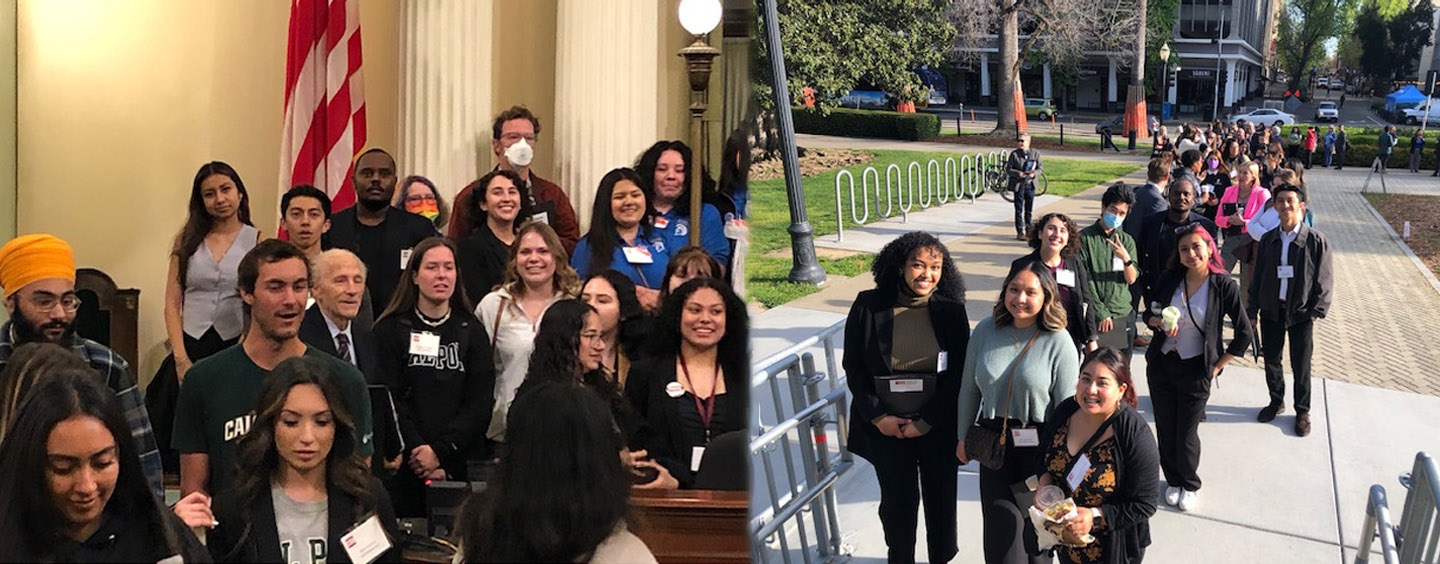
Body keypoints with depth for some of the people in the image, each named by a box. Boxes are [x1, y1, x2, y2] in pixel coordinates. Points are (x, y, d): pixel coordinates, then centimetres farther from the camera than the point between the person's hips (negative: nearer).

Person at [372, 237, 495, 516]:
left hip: (461, 464, 1)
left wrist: (440, 451, -8)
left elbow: (481, 403, 2)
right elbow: (389, 401, -3)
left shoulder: (472, 331, 9)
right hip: (406, 467, -1)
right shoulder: (391, 329, 5)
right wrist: (417, 450, -13)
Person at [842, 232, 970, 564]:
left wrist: (925, 422, -12)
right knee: (897, 499, 11)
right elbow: (853, 367, -2)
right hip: (885, 426, 0)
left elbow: (957, 374, -6)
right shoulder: (869, 306, -8)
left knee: (940, 498, 13)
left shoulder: (951, 311, -7)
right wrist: (878, 416, -10)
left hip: (937, 426, 0)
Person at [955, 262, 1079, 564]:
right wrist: (963, 437, 13)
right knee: (1001, 529, 2)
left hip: (1040, 448, -2)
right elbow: (969, 388, 8)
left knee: (1036, 526, 13)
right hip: (994, 444, 3)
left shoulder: (1059, 343, -13)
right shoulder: (985, 330, -3)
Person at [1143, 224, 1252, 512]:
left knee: (1186, 434, 6)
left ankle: (1190, 485, 31)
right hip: (1161, 365, 3)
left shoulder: (1223, 285, -13)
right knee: (1165, 429, 13)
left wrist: (1217, 367, -6)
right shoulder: (1169, 279, -4)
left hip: (1195, 370, -3)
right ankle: (1173, 481, 35)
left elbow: (1244, 334, -8)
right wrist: (1160, 323, -13)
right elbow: (1149, 313, 10)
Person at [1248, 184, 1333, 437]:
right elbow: (1258, 276, 8)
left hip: (1301, 313, -3)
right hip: (1271, 310, 3)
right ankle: (1276, 401, 34)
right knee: (1271, 361, 13)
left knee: (1301, 366, 6)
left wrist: (1316, 312, -10)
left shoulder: (1316, 241, -9)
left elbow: (1325, 281, -5)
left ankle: (1302, 411, 23)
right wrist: (1252, 310, 7)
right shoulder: (1268, 240, 2)